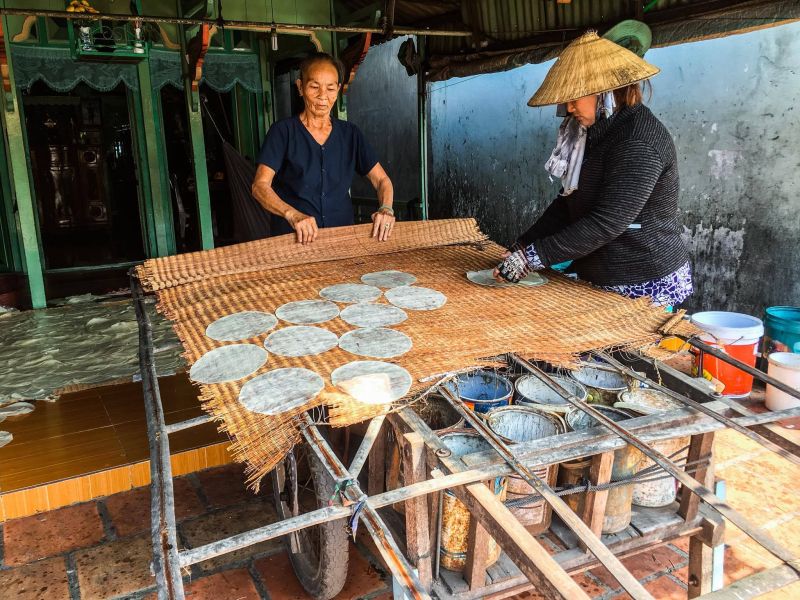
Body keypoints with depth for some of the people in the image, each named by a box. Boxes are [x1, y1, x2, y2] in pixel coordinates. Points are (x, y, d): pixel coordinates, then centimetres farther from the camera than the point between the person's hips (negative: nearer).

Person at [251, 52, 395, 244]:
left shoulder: (350, 134, 12)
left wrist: (386, 209, -12)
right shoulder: (283, 131, 1)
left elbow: (381, 180, 10)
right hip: (293, 240, -3)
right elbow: (260, 186, -9)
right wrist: (292, 214, -27)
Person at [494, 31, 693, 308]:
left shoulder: (639, 143, -20)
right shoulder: (598, 134, 9)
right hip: (600, 281, 8)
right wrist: (522, 247, -1)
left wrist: (534, 256, -25)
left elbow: (607, 223, -25)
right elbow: (566, 204, 10)